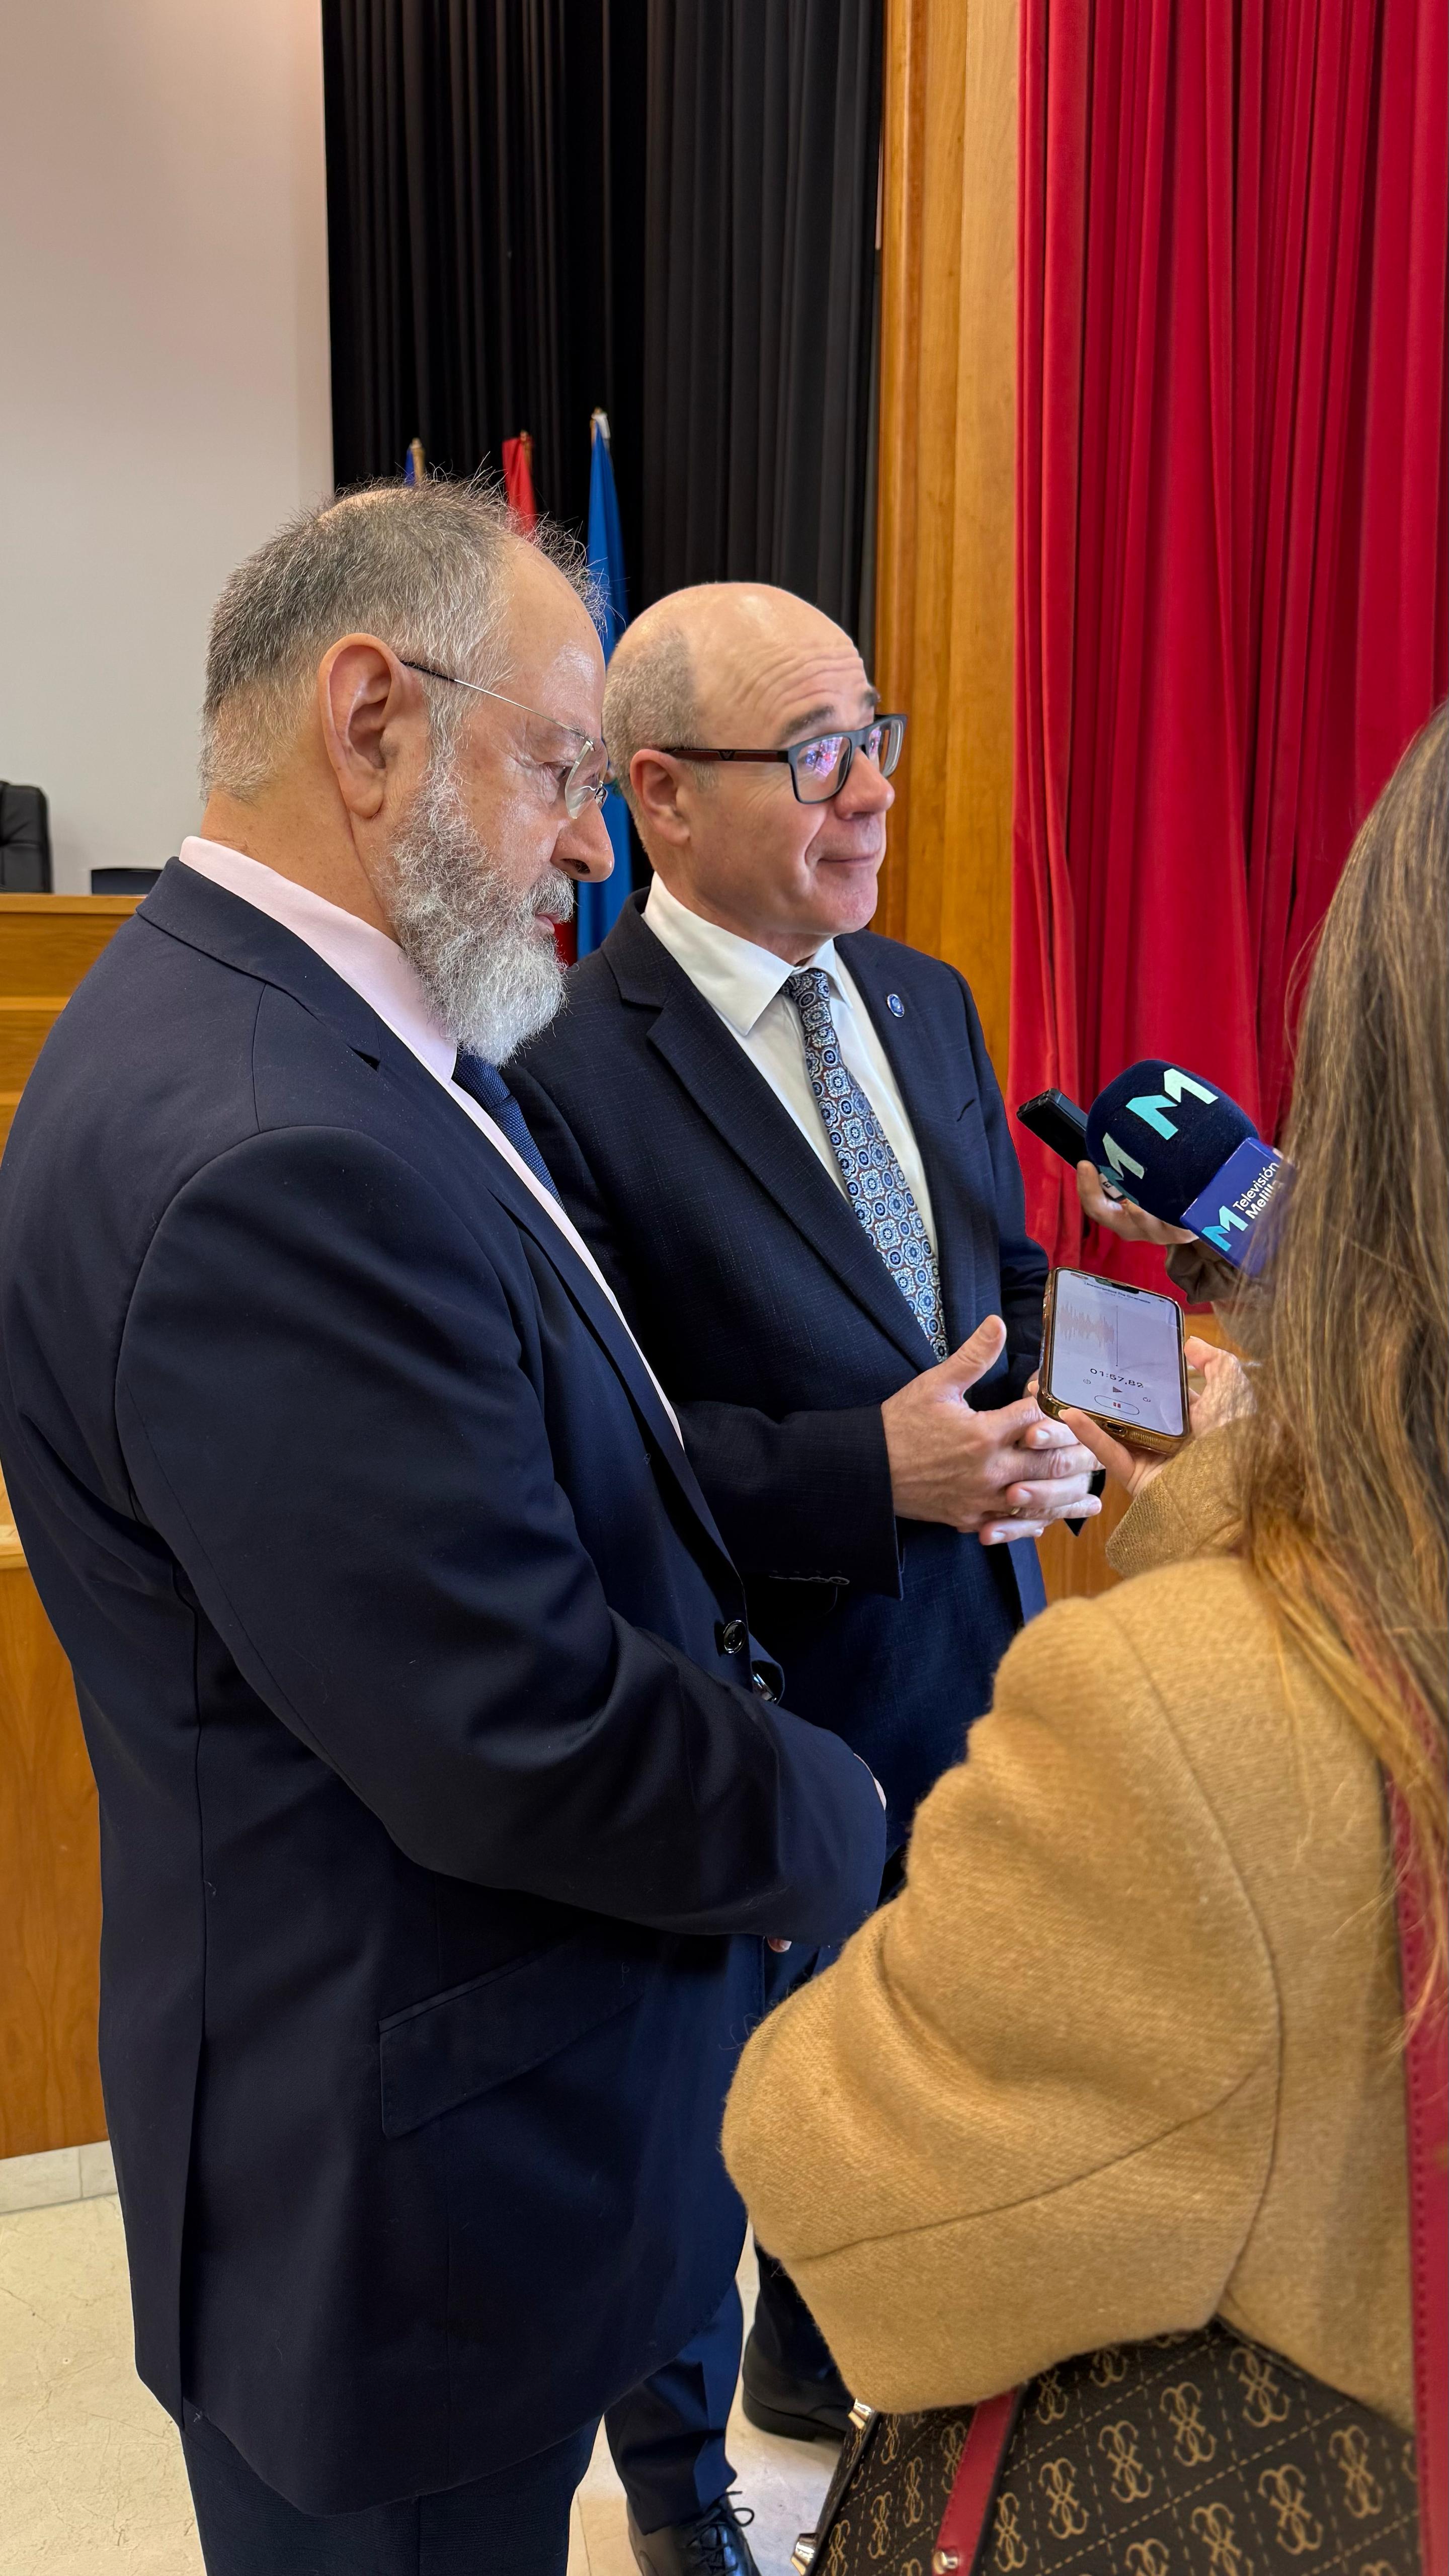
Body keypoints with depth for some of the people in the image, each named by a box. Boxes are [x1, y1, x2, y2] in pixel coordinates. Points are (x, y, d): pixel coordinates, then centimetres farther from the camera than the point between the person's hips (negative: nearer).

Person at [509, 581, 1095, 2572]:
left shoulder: (926, 1002, 3)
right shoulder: (565, 1072, -22)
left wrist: (1038, 1421, -9)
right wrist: (872, 1470, -28)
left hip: (963, 1660, 7)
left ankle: (820, 2360, 58)